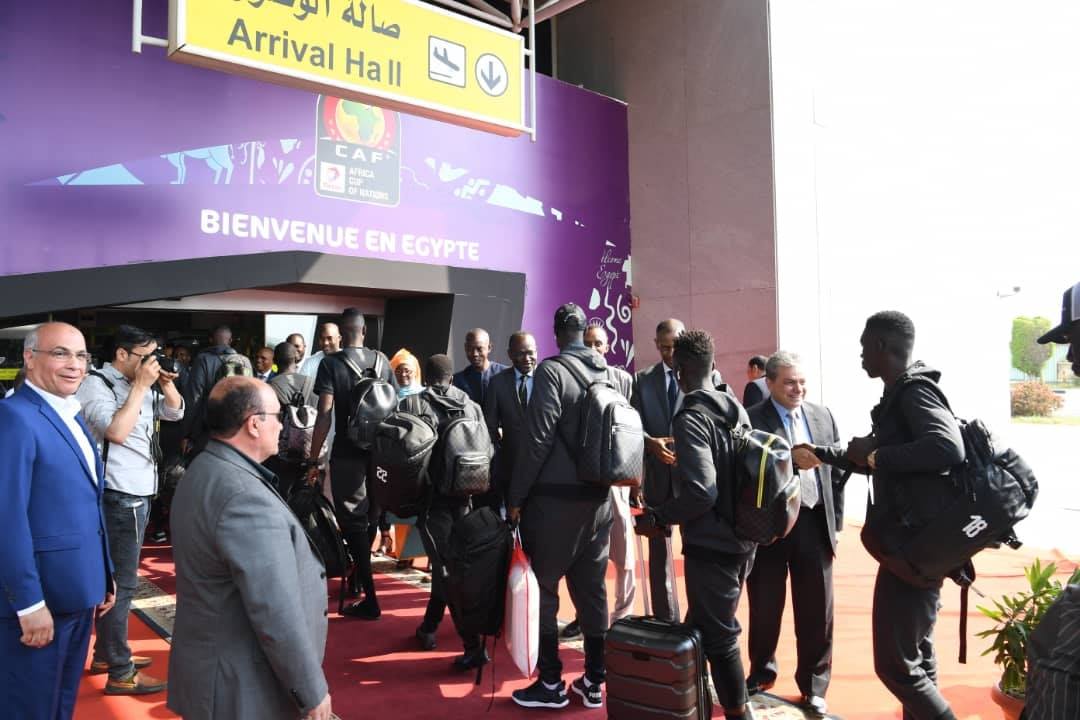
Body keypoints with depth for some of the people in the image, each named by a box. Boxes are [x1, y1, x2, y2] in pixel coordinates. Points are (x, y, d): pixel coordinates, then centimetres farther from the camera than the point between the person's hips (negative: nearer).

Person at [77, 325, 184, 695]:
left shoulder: (140, 385, 8)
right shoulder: (96, 385, -13)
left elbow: (175, 412, 16)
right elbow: (117, 431, -26)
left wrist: (164, 383, -1)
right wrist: (141, 386, -21)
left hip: (138, 495, 9)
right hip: (118, 498, -9)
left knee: (120, 578, 18)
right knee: (120, 582, -3)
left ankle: (106, 653, 32)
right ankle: (120, 673, 6)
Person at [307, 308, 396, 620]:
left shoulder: (331, 363, -8)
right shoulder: (382, 360, 3)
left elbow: (324, 415, -14)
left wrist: (314, 460, -9)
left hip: (348, 453, -4)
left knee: (353, 522, 3)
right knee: (371, 518, 19)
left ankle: (370, 598, 2)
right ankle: (357, 576, 34)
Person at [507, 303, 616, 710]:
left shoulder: (552, 371, -11)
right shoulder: (610, 374, 6)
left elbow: (537, 439, -15)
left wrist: (515, 496, -8)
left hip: (555, 497, -6)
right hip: (599, 496, 6)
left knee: (543, 588, 7)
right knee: (592, 589, 12)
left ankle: (551, 683, 14)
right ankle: (594, 681, 21)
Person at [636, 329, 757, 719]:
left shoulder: (690, 418, -19)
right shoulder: (736, 409, 4)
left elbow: (701, 493, -27)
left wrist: (656, 517, -14)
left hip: (711, 545, -9)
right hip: (741, 538, 9)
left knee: (718, 637, 6)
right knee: (711, 625, 22)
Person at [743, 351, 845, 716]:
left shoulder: (823, 416, 8)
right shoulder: (751, 420, -7)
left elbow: (836, 471, 10)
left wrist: (835, 520, 6)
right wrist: (790, 460, -32)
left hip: (814, 523, 3)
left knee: (817, 610, 9)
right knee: (765, 608, 11)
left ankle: (813, 685, 27)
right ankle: (761, 673, 34)